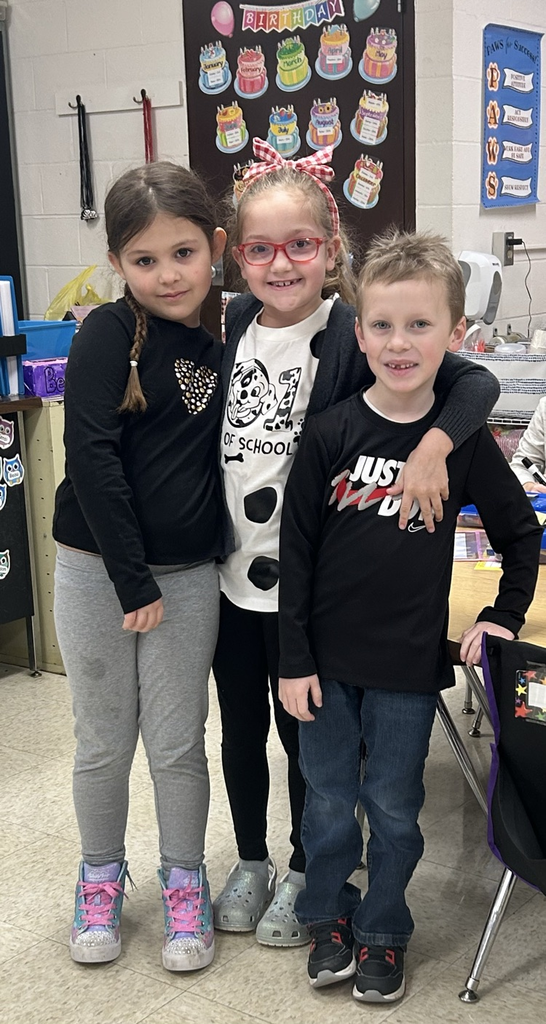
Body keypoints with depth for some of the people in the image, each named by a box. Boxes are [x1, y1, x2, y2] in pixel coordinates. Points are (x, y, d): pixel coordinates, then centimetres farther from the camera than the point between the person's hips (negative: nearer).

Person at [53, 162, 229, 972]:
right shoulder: (108, 334, -10)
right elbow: (91, 457, -16)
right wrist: (133, 581, -16)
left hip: (189, 573, 2)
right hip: (97, 569, -2)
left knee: (178, 744, 10)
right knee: (104, 741, 12)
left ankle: (184, 883, 32)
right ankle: (101, 876, 35)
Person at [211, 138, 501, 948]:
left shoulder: (352, 334, -15)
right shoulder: (233, 324, 0)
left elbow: (476, 382, -21)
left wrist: (433, 444, -35)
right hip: (228, 571, 5)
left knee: (303, 732, 14)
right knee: (240, 729, 19)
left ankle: (304, 873, 37)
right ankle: (250, 861, 42)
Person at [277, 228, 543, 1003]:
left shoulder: (463, 440, -7)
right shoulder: (332, 433, -8)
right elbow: (295, 548, -5)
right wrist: (294, 660, -5)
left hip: (409, 663, 0)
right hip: (328, 659, 1)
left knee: (393, 808, 14)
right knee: (328, 802, 15)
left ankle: (382, 930, 34)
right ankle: (329, 915, 38)